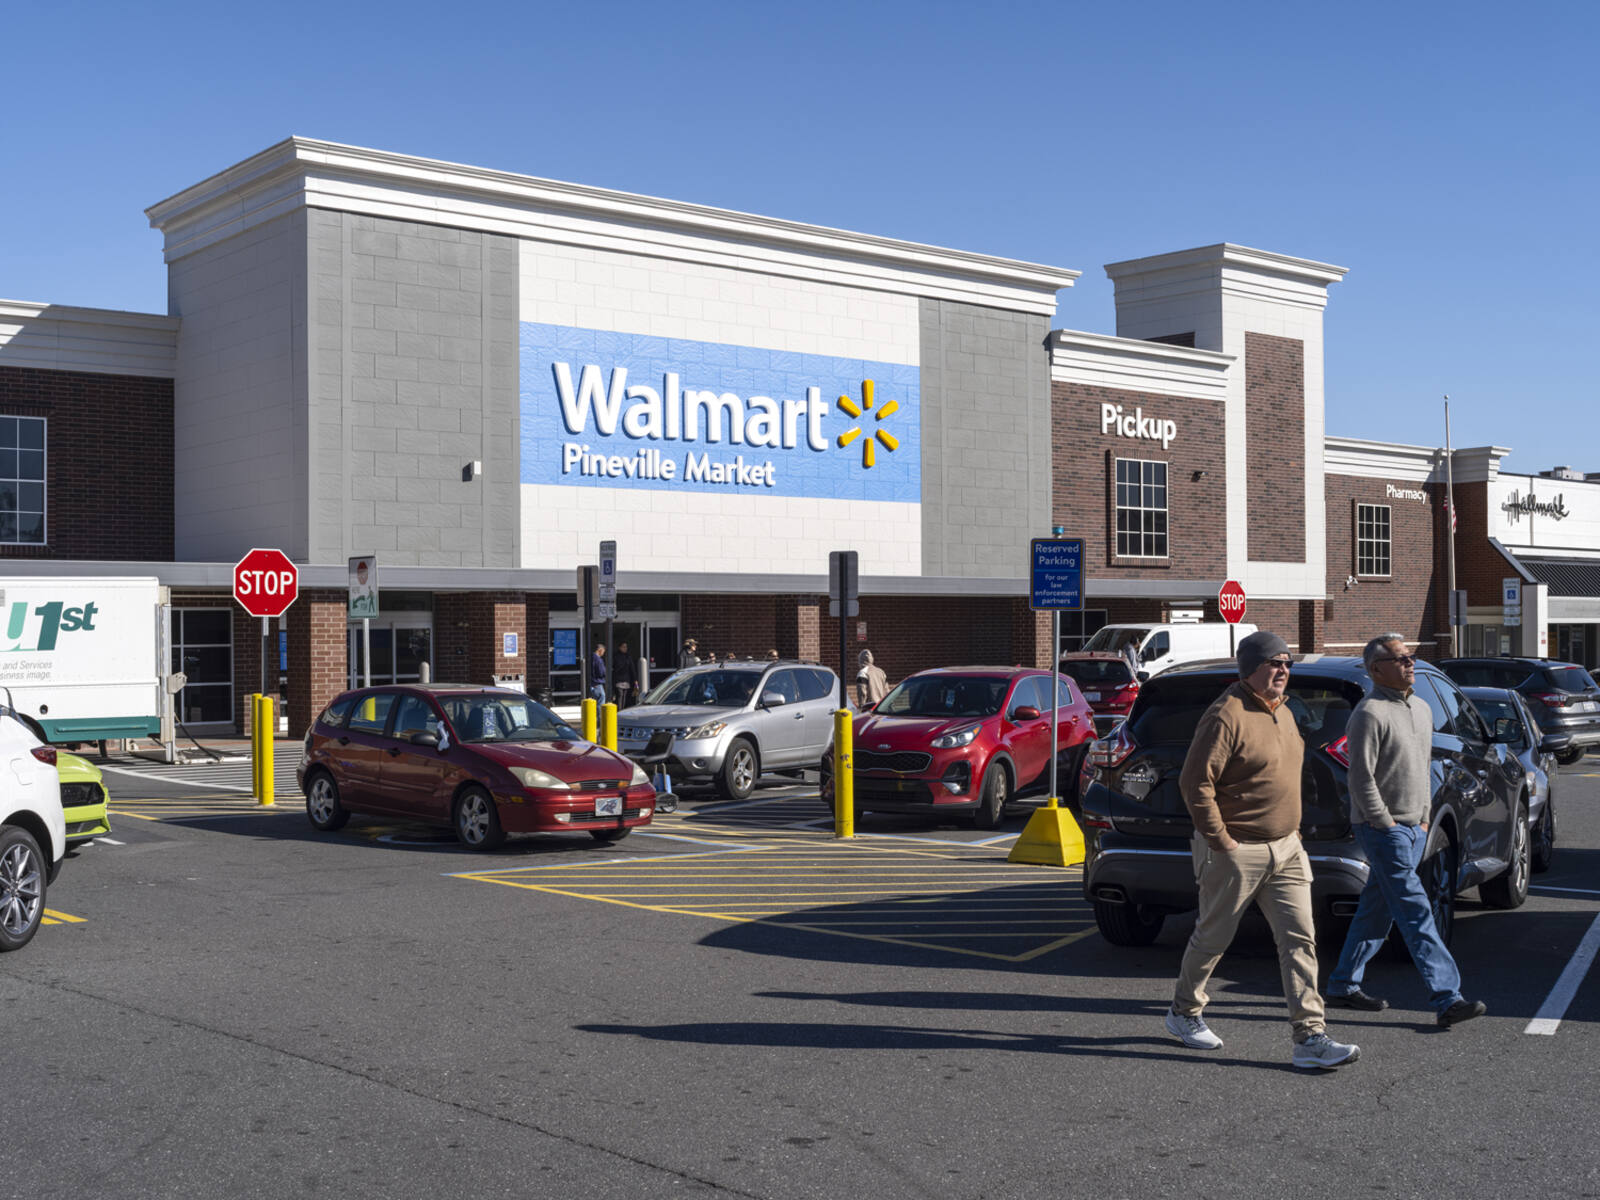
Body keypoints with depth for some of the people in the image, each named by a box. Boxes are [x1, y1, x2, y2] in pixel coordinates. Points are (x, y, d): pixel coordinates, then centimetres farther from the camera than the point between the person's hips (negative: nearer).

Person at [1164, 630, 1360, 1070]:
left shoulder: (1282, 712, 11)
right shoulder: (1227, 715, -17)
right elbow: (1195, 782, -20)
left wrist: (1291, 830, 17)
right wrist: (1220, 840, -19)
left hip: (1286, 850, 8)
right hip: (1238, 852, -8)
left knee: (1300, 941, 0)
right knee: (1212, 937, 8)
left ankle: (1310, 1037, 0)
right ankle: (1183, 1013, 28)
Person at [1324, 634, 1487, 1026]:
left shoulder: (1421, 709, 13)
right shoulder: (1370, 714, -15)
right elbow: (1361, 780, -17)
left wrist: (1424, 816, 16)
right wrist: (1387, 825, -15)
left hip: (1413, 829, 9)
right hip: (1382, 830, -9)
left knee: (1376, 911, 13)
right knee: (1416, 913, -10)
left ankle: (1342, 985, 23)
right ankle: (1447, 999, -11)